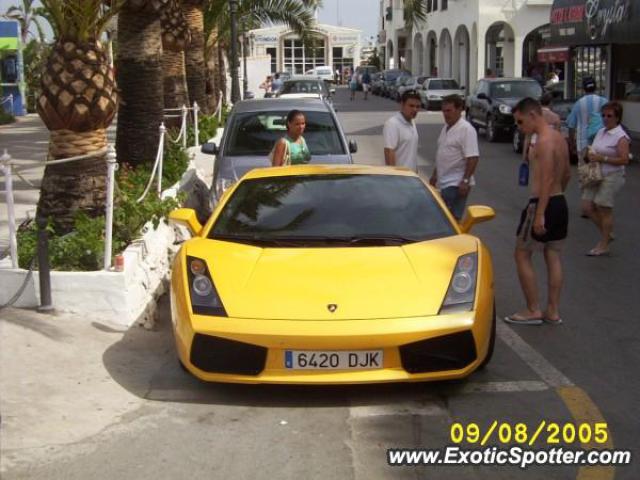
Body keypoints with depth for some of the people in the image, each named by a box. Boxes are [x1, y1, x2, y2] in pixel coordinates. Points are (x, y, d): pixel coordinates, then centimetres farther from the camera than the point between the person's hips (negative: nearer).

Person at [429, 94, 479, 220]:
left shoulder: (466, 129, -15)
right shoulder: (446, 127, 13)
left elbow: (473, 158, -21)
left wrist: (465, 181, -25)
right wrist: (435, 174, 23)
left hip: (456, 184, -9)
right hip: (444, 182, 9)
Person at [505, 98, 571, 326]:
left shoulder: (544, 141, -18)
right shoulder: (559, 137, 11)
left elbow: (547, 180, -23)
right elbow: (566, 174, 19)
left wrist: (540, 214, -25)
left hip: (543, 204, -9)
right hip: (560, 203, 9)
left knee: (522, 255, 2)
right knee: (553, 257, 12)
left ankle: (533, 311, 5)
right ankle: (553, 311, 17)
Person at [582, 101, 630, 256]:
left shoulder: (621, 137, -12)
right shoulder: (601, 132, 11)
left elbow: (624, 160, -20)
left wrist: (602, 158, -21)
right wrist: (590, 155, 2)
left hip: (611, 177, -8)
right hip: (595, 175, 8)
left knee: (604, 209, -1)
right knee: (590, 208, 7)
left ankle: (604, 245, 10)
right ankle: (607, 234, 28)